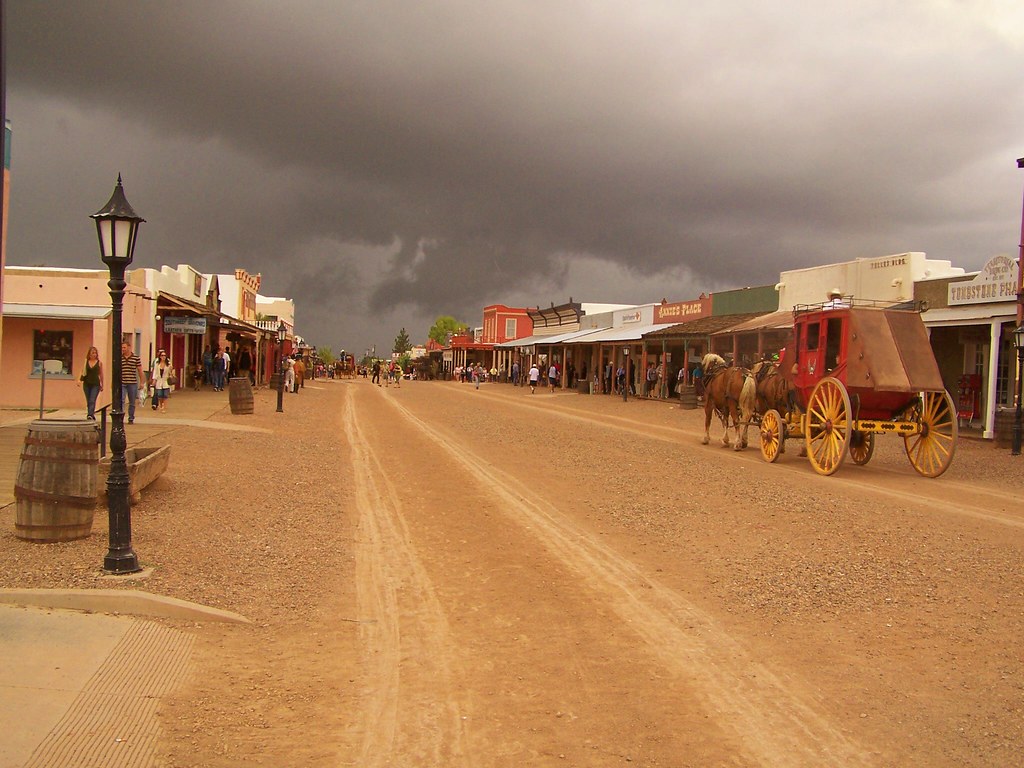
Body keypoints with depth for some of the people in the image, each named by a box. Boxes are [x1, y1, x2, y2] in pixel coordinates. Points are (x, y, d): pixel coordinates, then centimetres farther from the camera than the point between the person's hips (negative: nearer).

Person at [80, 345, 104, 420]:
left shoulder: (99, 363, 3)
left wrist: (102, 385, 12)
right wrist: (80, 379, -8)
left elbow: (101, 374, 9)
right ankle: (91, 415, 20)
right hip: (87, 384, 3)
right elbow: (82, 372, 9)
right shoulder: (85, 362, 6)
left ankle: (90, 415, -25)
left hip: (95, 384, -3)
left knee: (92, 401, -15)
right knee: (88, 402, 9)